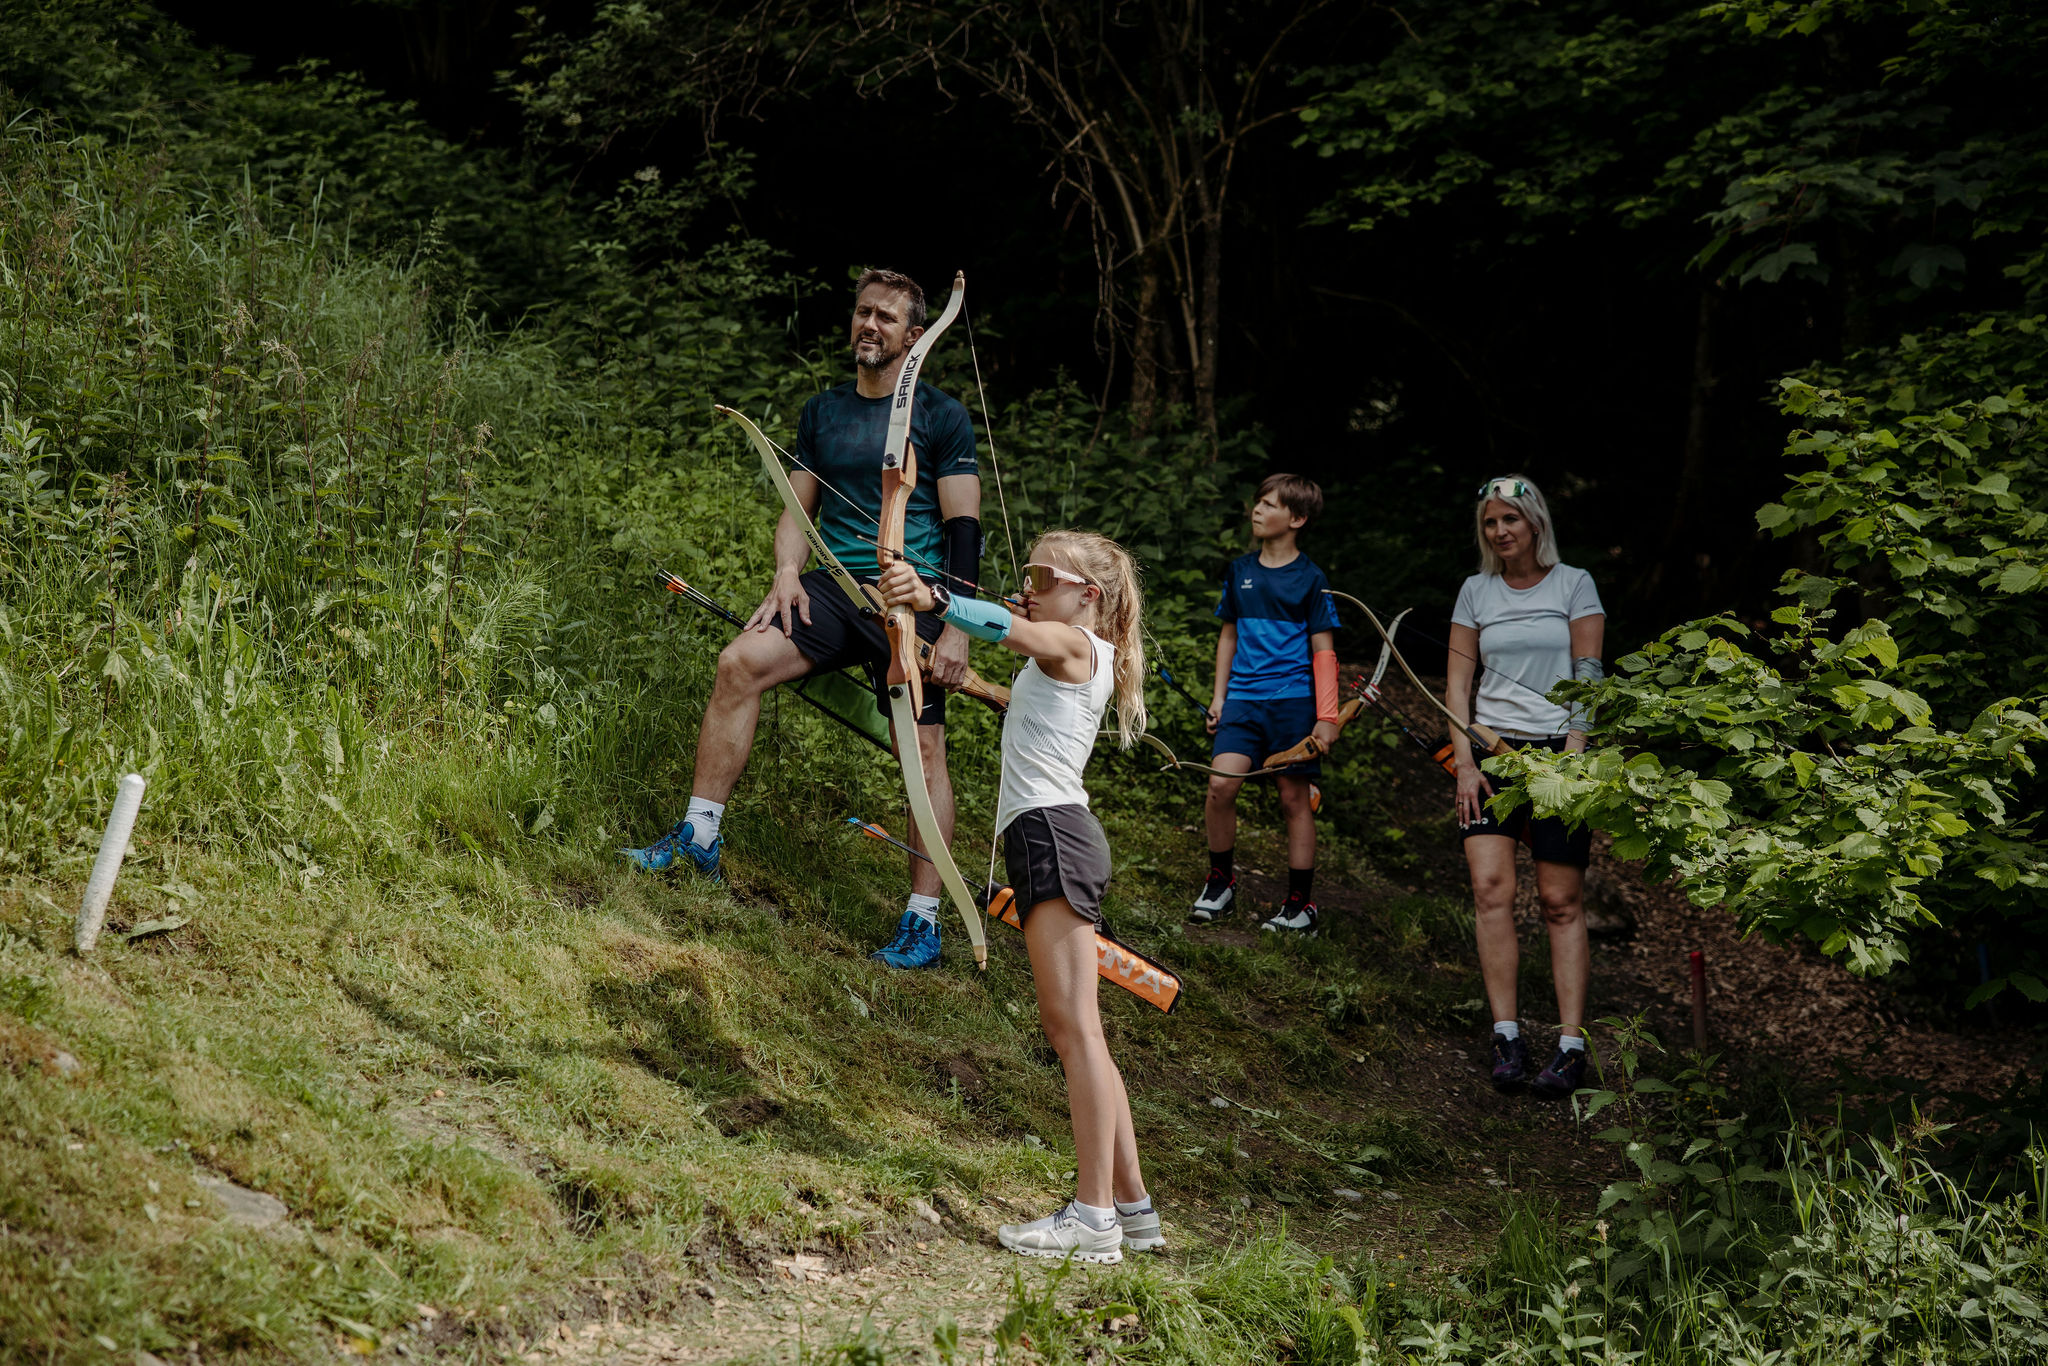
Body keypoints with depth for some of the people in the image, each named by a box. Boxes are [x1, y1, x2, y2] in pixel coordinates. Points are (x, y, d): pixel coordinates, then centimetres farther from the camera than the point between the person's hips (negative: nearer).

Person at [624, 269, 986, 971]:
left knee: (923, 747, -9)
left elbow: (963, 529, -3)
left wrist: (956, 628, -12)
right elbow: (798, 509, 17)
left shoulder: (940, 416, 1)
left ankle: (922, 921, -2)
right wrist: (787, 575, -3)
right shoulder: (822, 411, 15)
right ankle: (699, 834, -11)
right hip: (834, 588, 4)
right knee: (741, 661, -18)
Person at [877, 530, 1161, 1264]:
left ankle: (1094, 1215, -17)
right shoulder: (1065, 655, 24)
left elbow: (1010, 628, -25)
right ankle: (1131, 1204, 13)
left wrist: (934, 596, -41)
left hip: (1053, 831, -10)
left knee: (1075, 1022, -14)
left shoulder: (1074, 644, -3)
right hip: (1045, 834, 10)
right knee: (1066, 1026, 10)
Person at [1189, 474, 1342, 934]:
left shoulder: (1310, 578, -2)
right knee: (1221, 783, -14)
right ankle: (1221, 879, 5)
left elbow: (1323, 651, -1)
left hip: (1293, 700, -3)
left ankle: (1301, 903, 12)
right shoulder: (1240, 570, 10)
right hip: (1243, 697, 3)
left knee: (1295, 798, 3)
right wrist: (1219, 697, 14)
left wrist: (1327, 716, -6)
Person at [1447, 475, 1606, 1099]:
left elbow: (1587, 677, -2)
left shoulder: (1574, 584, 3)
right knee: (1491, 887, -13)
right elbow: (1457, 681, 9)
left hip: (1557, 749, -2)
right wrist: (1465, 761, -2)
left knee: (1562, 900, -4)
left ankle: (1572, 1045, -2)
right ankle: (1506, 1037, -10)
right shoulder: (1477, 591, 10)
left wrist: (1572, 758, -11)